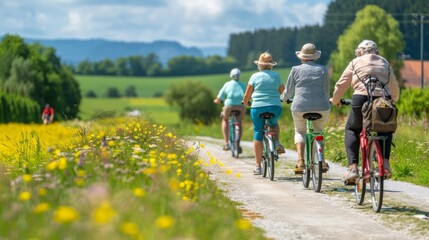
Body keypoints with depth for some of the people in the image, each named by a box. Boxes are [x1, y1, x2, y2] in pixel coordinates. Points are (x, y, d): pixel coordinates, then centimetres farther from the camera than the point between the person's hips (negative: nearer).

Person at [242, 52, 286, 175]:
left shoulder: (255, 76, 1)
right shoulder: (276, 75, 6)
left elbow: (247, 95, 4)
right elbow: (282, 90, 20)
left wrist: (244, 103, 25)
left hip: (257, 108, -1)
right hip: (275, 108, 2)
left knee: (258, 134, 8)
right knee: (274, 124, 33)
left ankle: (258, 166, 7)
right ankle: (277, 143, 4)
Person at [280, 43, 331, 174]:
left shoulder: (296, 70, 5)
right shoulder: (323, 70, 9)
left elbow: (288, 91, 12)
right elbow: (327, 90, 16)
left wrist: (283, 98, 33)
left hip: (300, 106, -1)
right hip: (321, 107, 1)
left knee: (300, 132, 20)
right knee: (318, 131, 25)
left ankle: (300, 161, 1)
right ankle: (322, 161, 13)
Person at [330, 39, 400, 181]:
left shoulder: (355, 63, 14)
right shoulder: (385, 63, 23)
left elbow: (341, 85, 16)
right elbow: (394, 87, 31)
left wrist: (335, 100, 34)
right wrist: (394, 100, 51)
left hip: (362, 100, -3)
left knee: (352, 130, 18)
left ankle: (353, 167, 1)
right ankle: (385, 163, 7)